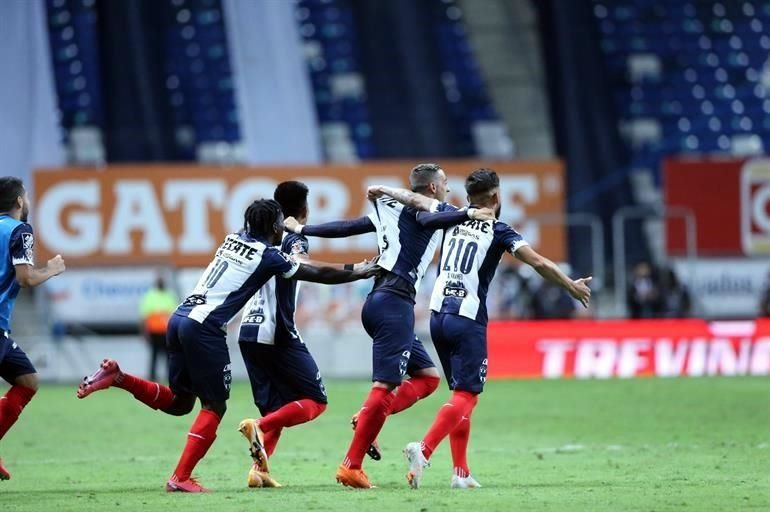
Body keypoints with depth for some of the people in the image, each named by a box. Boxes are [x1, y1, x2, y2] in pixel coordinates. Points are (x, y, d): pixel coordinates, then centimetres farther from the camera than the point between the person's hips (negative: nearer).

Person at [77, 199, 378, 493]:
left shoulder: (235, 240, 19)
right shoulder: (268, 256, -1)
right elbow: (319, 275, 7)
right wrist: (360, 273, 21)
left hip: (180, 318, 8)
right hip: (204, 328, -8)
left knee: (179, 402, 18)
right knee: (214, 406, 3)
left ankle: (117, 377, 3)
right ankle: (180, 478, -5)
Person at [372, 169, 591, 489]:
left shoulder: (453, 220, 10)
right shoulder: (498, 231, -3)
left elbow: (416, 201, 21)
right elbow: (539, 263, -9)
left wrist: (385, 192, 39)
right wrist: (572, 287, 2)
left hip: (438, 316, 6)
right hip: (467, 321, -6)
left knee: (462, 392, 15)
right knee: (465, 395, -7)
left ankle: (460, 472, 10)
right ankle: (424, 450, -28)